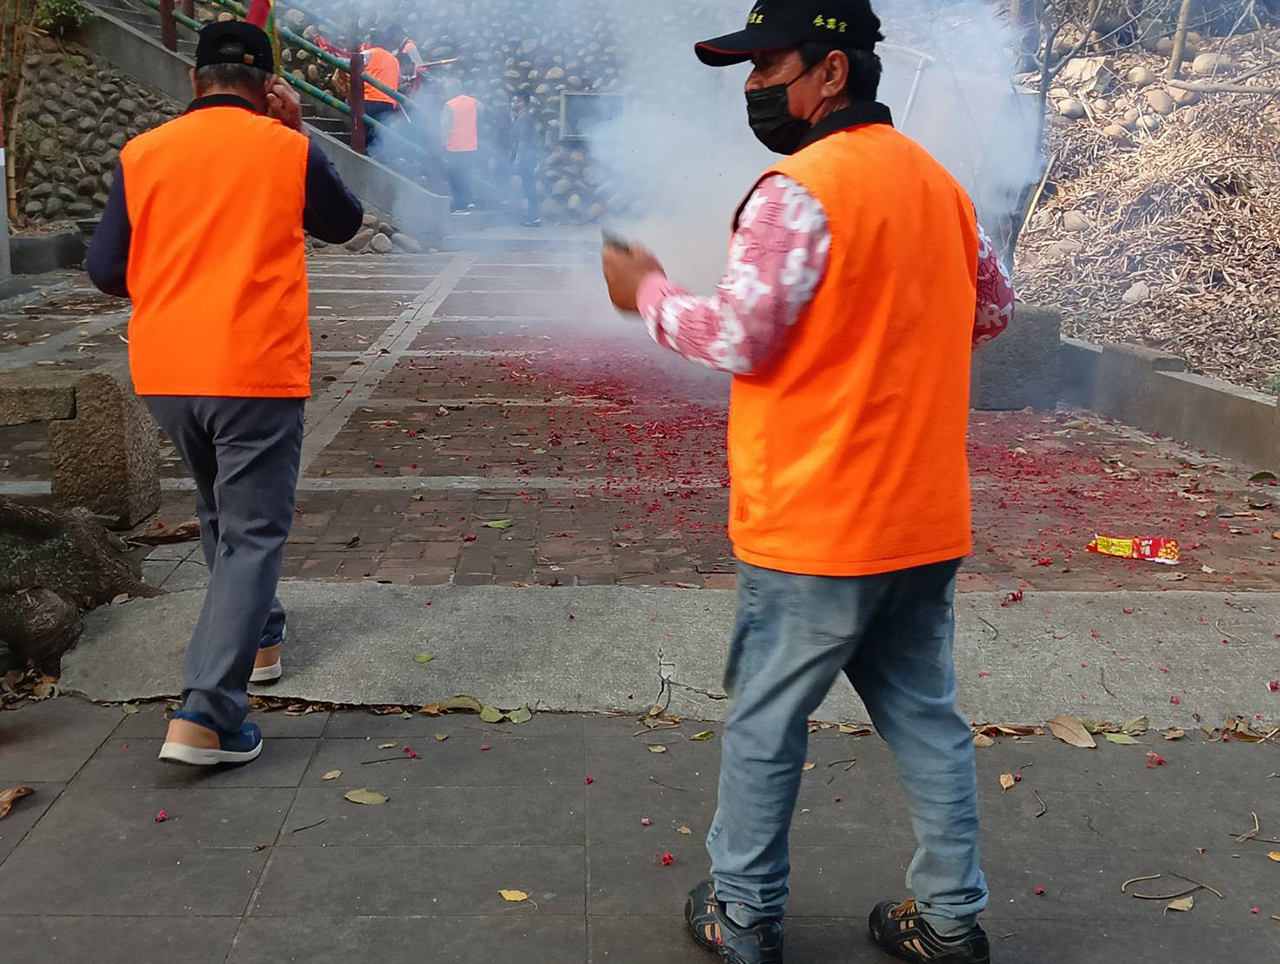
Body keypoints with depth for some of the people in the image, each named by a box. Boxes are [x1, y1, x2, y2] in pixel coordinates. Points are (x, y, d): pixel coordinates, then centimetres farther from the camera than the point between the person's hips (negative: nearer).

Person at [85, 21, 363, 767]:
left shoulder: (142, 154, 5)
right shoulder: (288, 150, -2)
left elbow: (107, 271, 7)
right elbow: (345, 224, 16)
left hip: (165, 371, 4)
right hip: (257, 371, -4)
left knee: (223, 515, 25)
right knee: (254, 532, -2)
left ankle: (257, 637, 40)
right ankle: (205, 715, -12)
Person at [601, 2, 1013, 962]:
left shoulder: (802, 188, -16)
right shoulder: (934, 179, 10)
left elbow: (737, 336, -21)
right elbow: (994, 305, 19)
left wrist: (647, 291, -5)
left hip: (814, 528, -7)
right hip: (926, 520, 7)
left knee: (765, 723, 9)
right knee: (926, 716, 16)